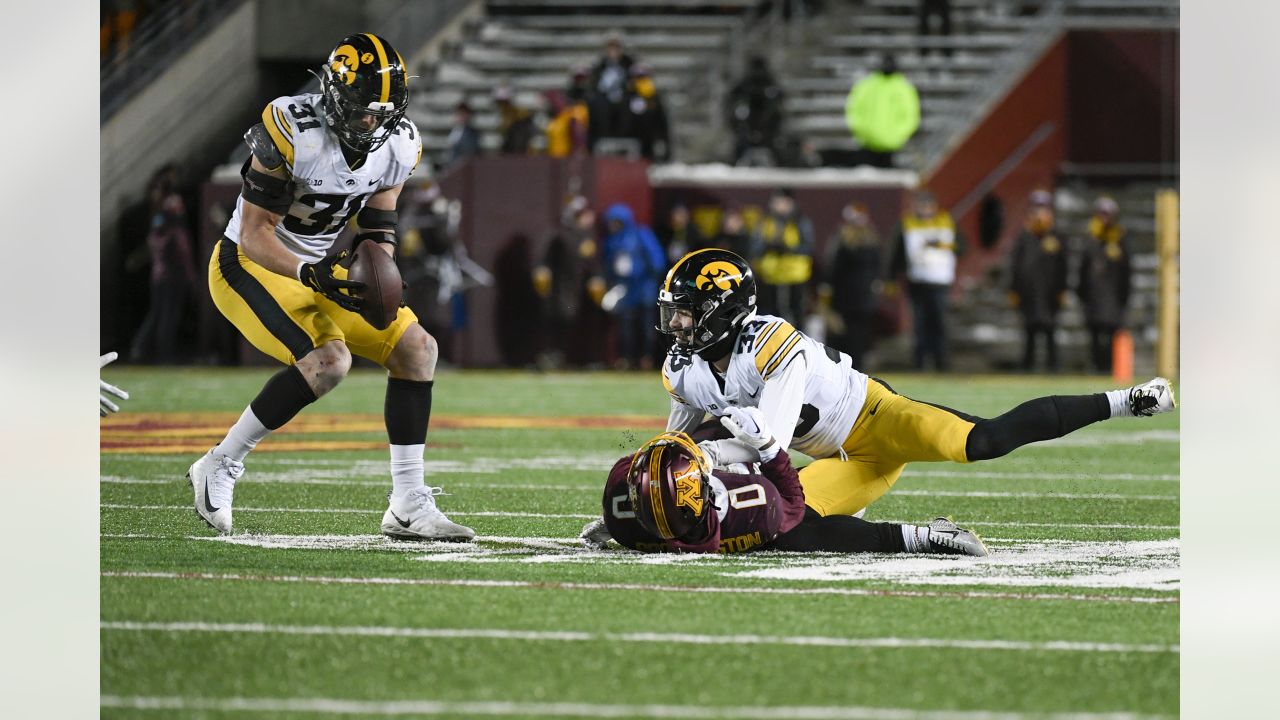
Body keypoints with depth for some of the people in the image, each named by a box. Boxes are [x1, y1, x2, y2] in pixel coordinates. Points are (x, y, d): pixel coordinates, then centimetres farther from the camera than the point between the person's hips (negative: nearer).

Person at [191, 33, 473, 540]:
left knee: (417, 348, -3)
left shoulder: (399, 145, -6)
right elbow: (254, 233, -23)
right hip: (249, 267, -8)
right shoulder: (291, 132, -27)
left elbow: (376, 229, 4)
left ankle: (408, 506, 1)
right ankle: (220, 467, -12)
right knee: (328, 360, -29)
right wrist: (311, 274, -37)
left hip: (321, 270, 8)